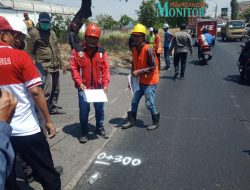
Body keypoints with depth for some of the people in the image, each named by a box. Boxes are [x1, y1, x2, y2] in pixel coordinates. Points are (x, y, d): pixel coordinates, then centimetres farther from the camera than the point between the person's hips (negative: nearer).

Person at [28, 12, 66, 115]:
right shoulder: (34, 33, -6)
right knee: (47, 91, -10)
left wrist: (61, 63, 20)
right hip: (44, 68, -7)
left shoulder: (52, 32, 17)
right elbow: (30, 52, -9)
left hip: (55, 67, 8)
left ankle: (53, 107, 31)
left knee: (56, 90, 15)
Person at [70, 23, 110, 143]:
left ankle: (100, 128, 34)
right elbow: (74, 68, -6)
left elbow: (105, 69, 1)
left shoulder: (101, 52, 2)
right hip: (83, 87, -2)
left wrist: (105, 84, -7)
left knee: (100, 109, 13)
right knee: (84, 110, 2)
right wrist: (79, 83, -15)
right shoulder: (77, 51, -5)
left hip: (98, 87, 3)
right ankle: (84, 133, 20)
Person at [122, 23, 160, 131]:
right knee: (134, 102, 13)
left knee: (149, 104, 0)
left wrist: (139, 72, -23)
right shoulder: (134, 49, 4)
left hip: (150, 82, -7)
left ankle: (156, 122, 22)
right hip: (140, 81, 7)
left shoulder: (148, 50, -20)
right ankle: (131, 121, 28)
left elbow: (153, 67, -21)